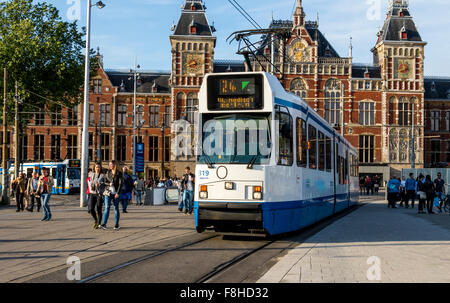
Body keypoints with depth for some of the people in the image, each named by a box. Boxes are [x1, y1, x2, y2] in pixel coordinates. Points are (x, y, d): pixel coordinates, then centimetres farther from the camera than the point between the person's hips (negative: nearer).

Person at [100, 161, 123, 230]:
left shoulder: (119, 173, -3)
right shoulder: (108, 172, 10)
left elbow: (120, 183, -7)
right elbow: (105, 181, 13)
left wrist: (118, 193, -15)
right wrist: (109, 184, -10)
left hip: (115, 193, -3)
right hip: (108, 192, 3)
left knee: (116, 208, 3)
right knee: (107, 207, -6)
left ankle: (117, 225, 12)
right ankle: (104, 224, -11)